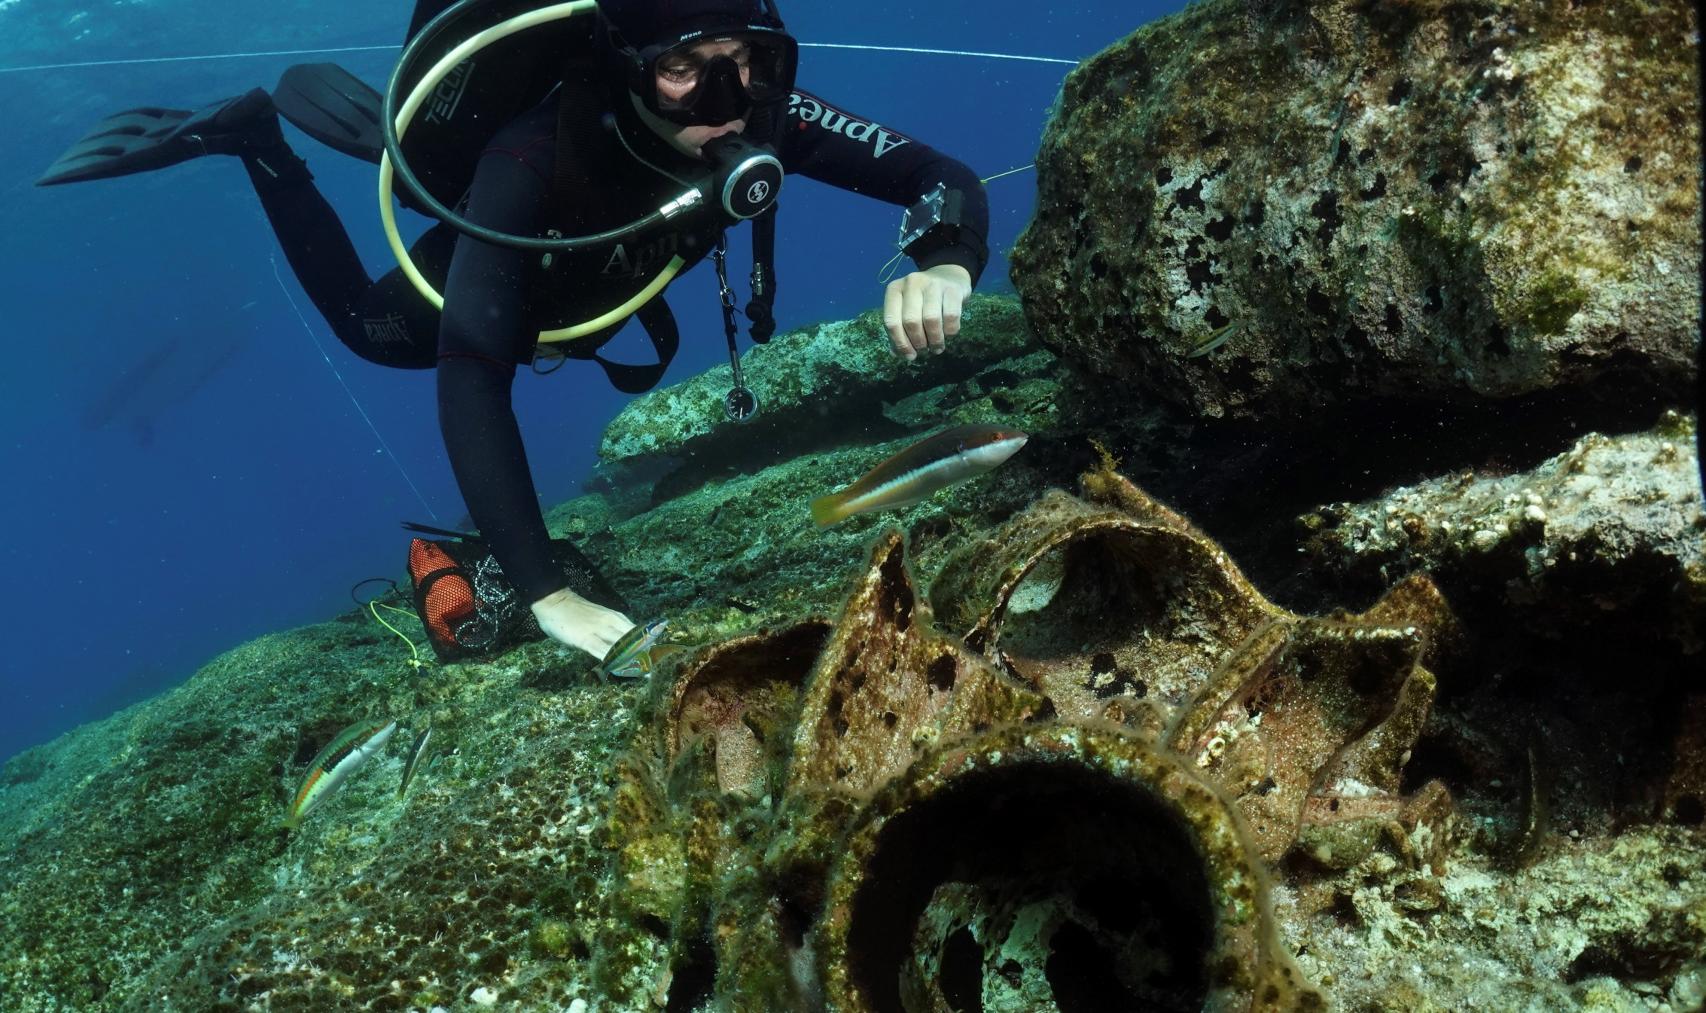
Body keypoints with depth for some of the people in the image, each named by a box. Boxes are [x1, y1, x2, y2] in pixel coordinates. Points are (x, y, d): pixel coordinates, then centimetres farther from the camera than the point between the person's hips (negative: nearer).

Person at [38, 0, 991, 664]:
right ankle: (256, 131, 31)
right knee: (377, 331, 23)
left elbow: (943, 176, -37)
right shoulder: (531, 160, -50)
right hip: (493, 262, -3)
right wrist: (546, 593, -63)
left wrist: (946, 266, -61)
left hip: (600, 277, 4)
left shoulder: (762, 116, -39)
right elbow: (470, 378, -55)